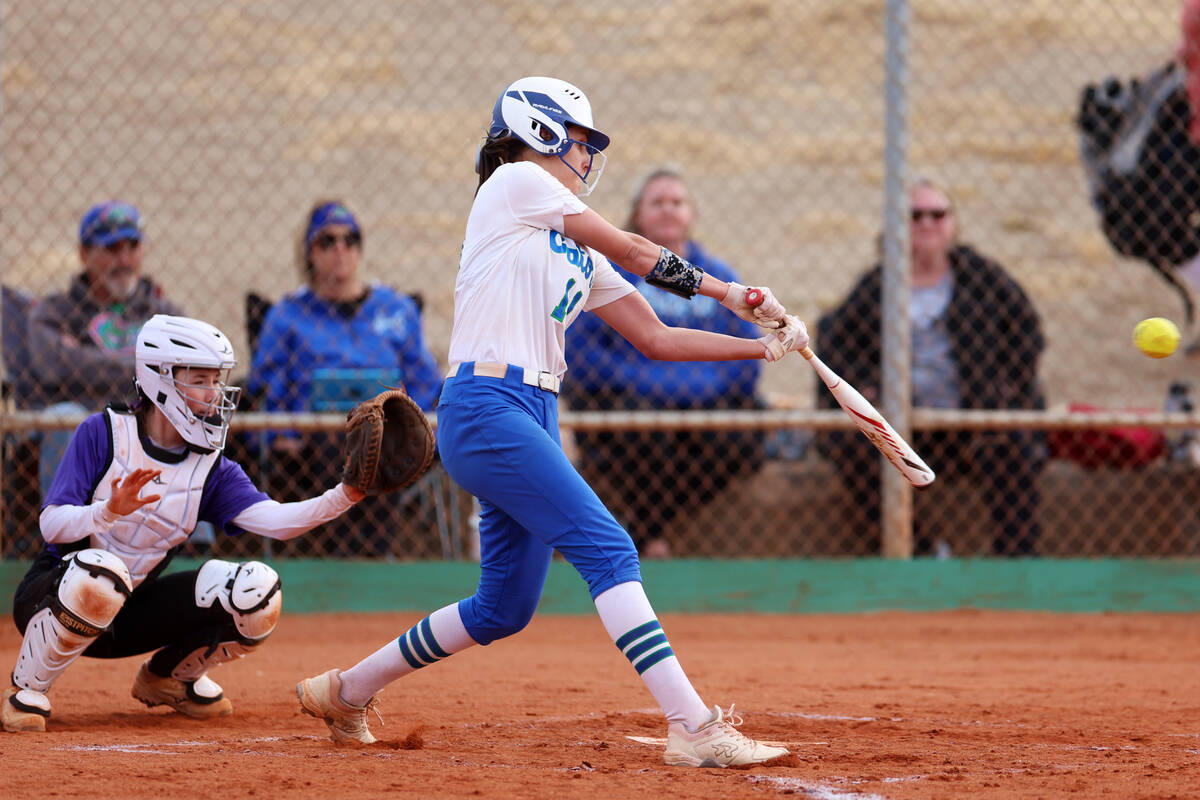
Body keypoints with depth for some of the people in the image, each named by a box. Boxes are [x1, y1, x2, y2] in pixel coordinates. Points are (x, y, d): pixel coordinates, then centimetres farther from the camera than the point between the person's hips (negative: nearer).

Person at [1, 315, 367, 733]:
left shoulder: (213, 471, -1)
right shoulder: (103, 433, -11)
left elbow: (275, 520, -17)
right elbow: (52, 525, -18)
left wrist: (346, 495, -33)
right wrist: (110, 511, -38)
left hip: (130, 613, 4)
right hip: (52, 596, -4)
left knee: (256, 591, -16)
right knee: (100, 572, -41)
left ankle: (167, 677, 12)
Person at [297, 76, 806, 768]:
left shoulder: (580, 255, 23)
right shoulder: (516, 181, 1)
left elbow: (655, 338, 19)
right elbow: (633, 253, 2)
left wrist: (761, 346, 10)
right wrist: (724, 289, 12)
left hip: (535, 419, 9)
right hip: (487, 406, -9)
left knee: (504, 608, 13)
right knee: (608, 549, -19)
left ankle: (346, 690, 30)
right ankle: (694, 729, -27)